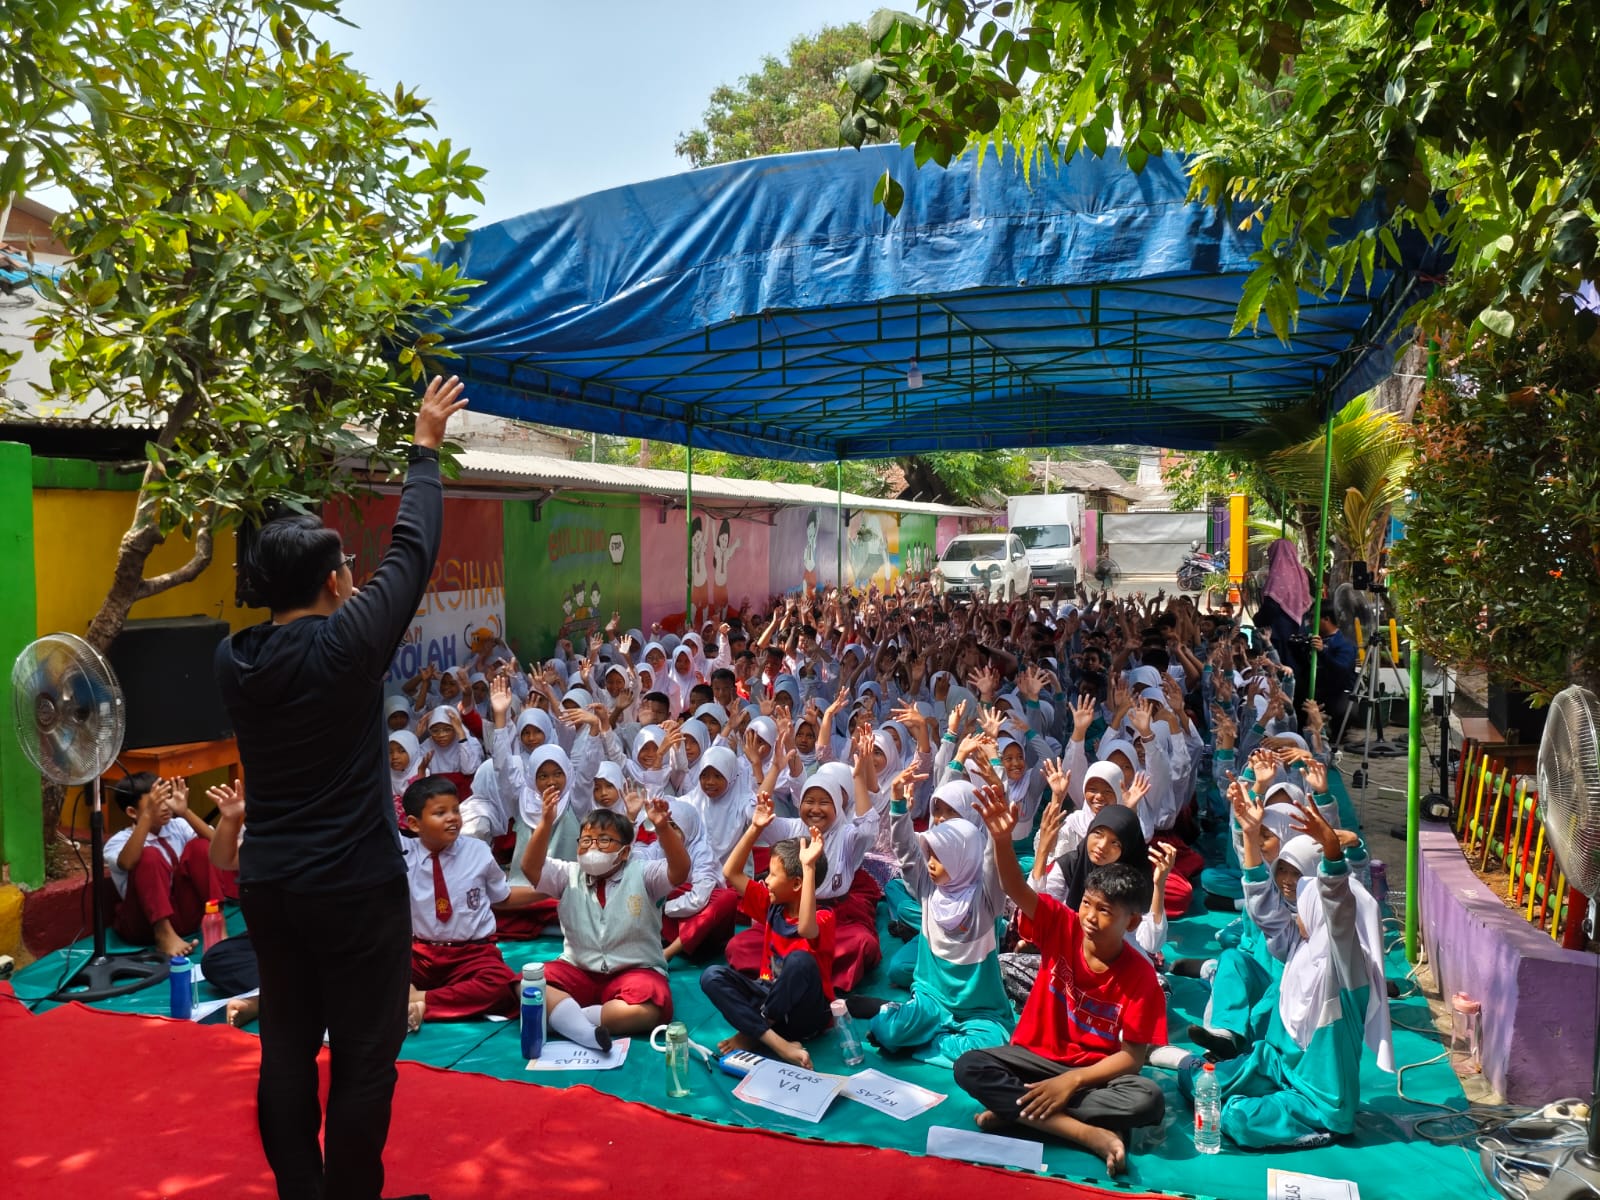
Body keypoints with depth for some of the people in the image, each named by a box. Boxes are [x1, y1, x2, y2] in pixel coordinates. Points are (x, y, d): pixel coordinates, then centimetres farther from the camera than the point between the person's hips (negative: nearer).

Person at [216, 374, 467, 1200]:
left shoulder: (233, 659, -2)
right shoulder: (345, 643, -17)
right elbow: (412, 551, -8)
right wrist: (424, 450, 3)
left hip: (267, 884, 6)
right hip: (354, 884, -6)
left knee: (286, 1047, 16)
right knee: (363, 1057, 8)